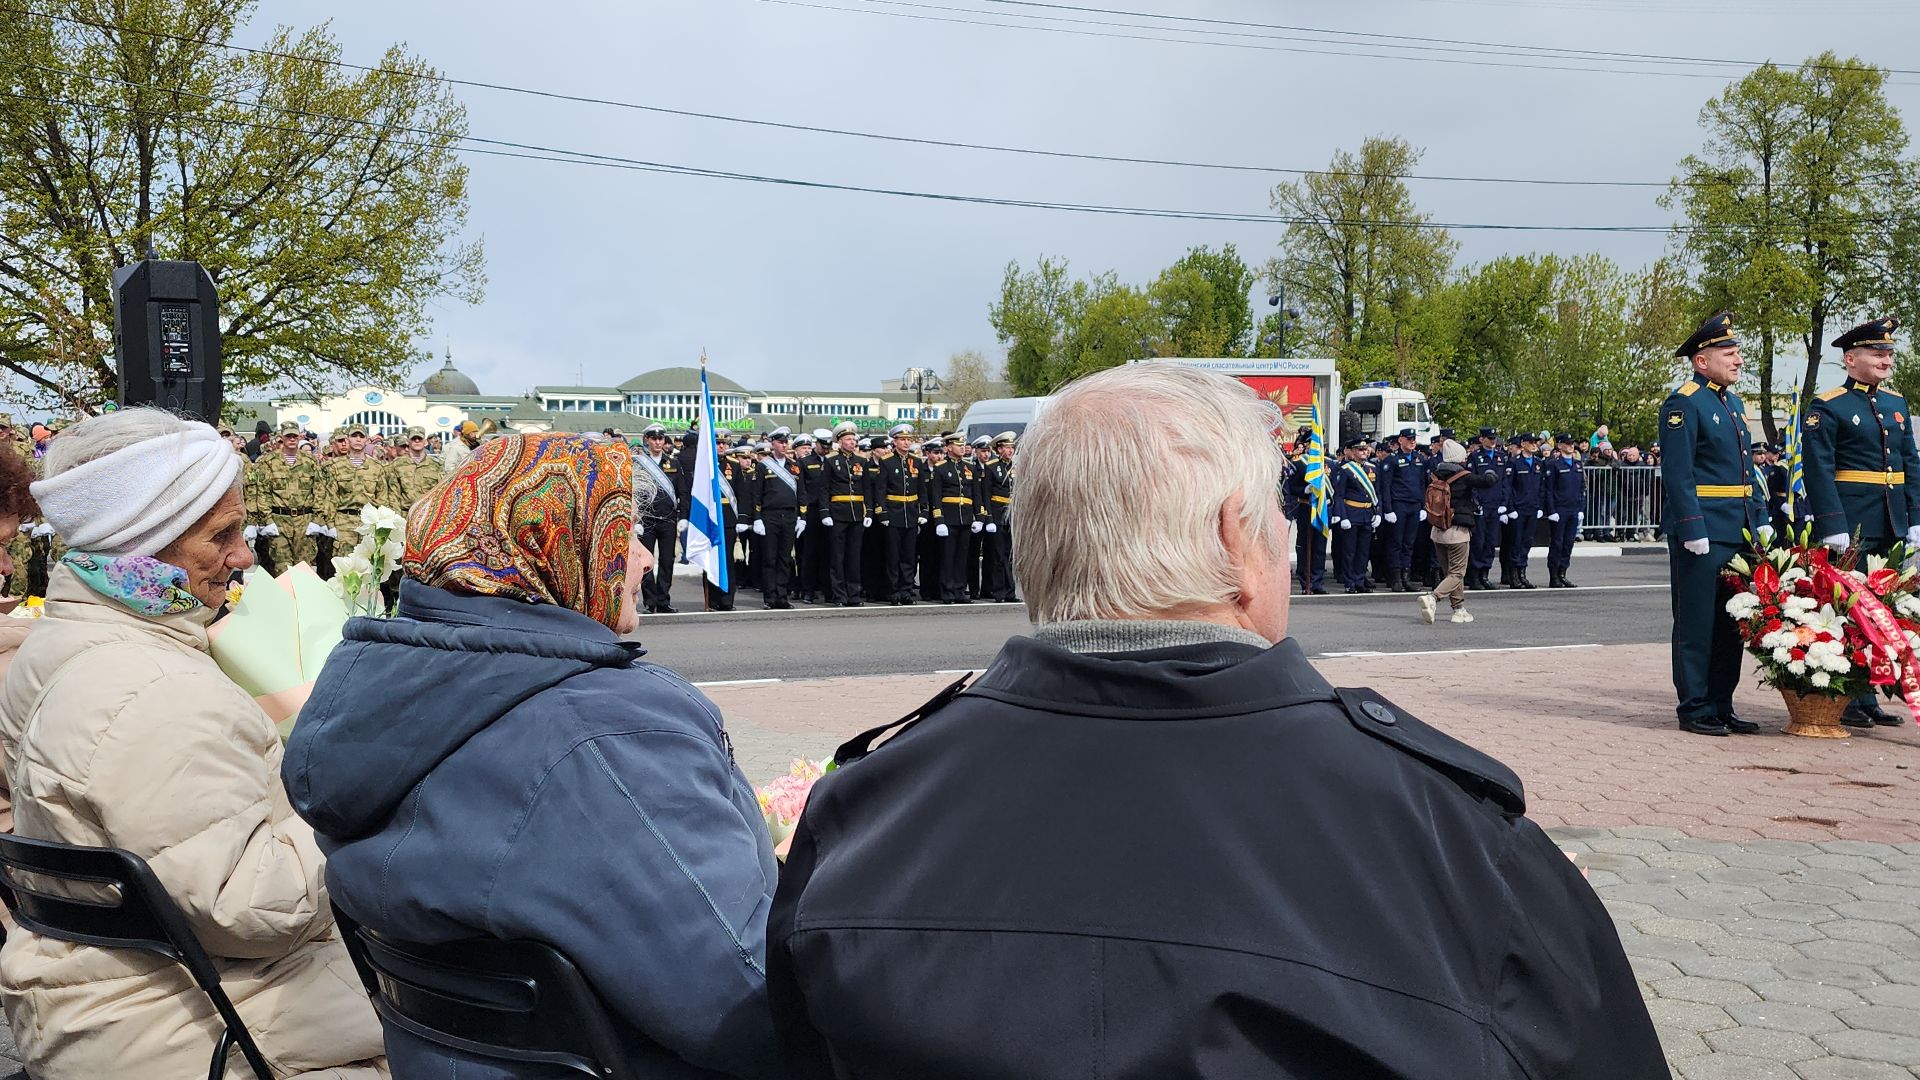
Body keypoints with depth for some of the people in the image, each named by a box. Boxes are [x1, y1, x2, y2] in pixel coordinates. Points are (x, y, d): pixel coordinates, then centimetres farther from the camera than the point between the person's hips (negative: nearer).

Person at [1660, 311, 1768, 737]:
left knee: (1731, 621, 12)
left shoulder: (1732, 402, 17)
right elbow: (1678, 474, -16)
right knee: (1697, 622, -2)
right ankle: (1695, 709, 5)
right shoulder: (1684, 404, -11)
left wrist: (1760, 519, 15)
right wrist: (1694, 531, -21)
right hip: (1703, 530, -9)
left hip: (1737, 531, 9)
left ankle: (1721, 706, 20)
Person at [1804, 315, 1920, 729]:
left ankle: (1869, 698, 18)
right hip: (1852, 528, -7)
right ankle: (1848, 703, 3)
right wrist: (1832, 527, -18)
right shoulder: (1828, 407, -6)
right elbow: (1819, 471, -12)